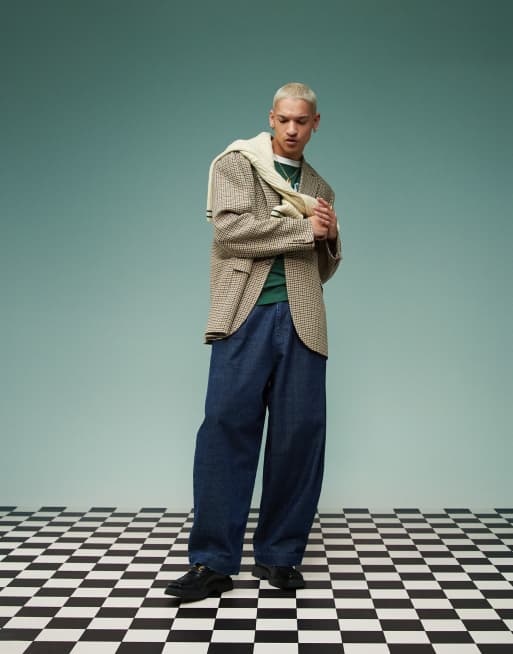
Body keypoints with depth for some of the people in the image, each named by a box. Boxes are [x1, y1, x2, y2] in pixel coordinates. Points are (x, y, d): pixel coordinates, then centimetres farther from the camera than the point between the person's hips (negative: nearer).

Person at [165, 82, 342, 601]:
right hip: (246, 313, -4)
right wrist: (304, 229, -4)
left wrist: (330, 238, 6)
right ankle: (213, 561, -1)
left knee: (300, 435, 0)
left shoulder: (319, 188, 25)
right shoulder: (236, 162, 11)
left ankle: (279, 555, 14)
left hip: (301, 321, 4)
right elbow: (230, 230, -8)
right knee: (227, 428, -10)